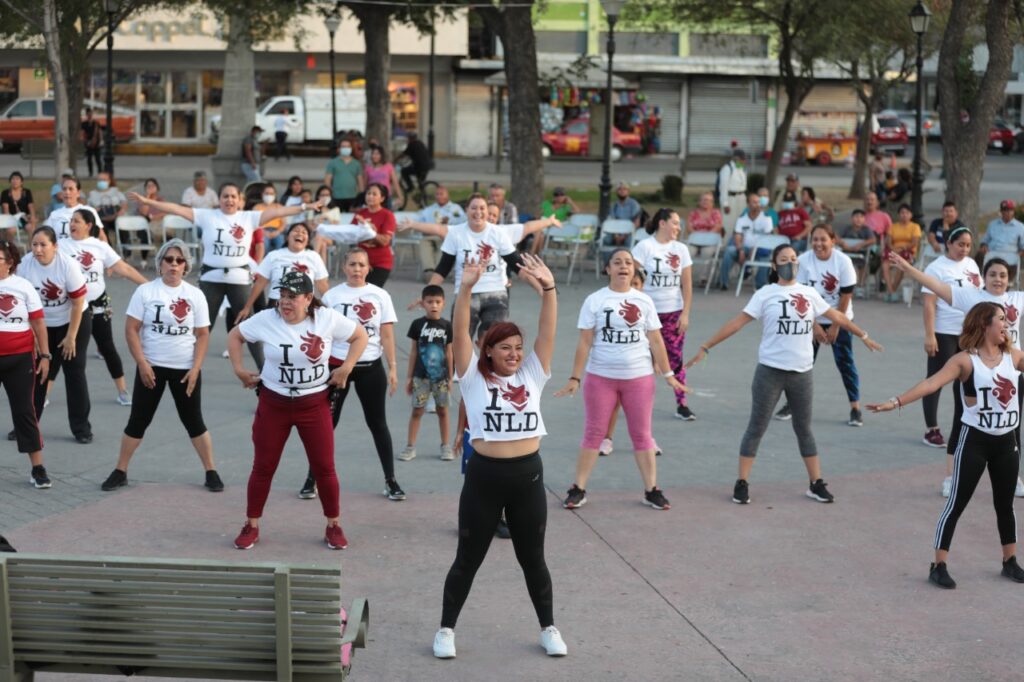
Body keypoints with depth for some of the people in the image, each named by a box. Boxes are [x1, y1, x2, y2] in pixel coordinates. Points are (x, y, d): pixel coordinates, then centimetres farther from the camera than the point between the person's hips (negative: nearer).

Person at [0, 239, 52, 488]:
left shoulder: (23, 287, 0)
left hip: (20, 358, 0)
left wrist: (45, 356, 2)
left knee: (24, 411, 3)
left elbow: (38, 323, 4)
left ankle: (38, 469, 8)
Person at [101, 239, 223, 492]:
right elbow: (131, 329, -6)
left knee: (193, 421, 8)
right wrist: (142, 364, -12)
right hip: (151, 367, -1)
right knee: (138, 420, 4)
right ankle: (120, 472, 14)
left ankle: (211, 472, 15)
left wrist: (196, 368, -8)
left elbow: (203, 335, 1)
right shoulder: (145, 291, -5)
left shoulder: (195, 295, -1)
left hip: (185, 369, 1)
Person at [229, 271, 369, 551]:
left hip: (315, 404, 0)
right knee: (263, 467, 6)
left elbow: (360, 336, 2)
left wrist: (345, 368, -7)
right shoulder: (265, 320, -9)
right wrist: (239, 370, 0)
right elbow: (235, 336, 7)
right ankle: (251, 526, 19)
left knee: (324, 467, 4)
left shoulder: (327, 319, -10)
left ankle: (334, 525, 21)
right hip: (273, 403, 0)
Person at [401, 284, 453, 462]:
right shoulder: (418, 324, -2)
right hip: (421, 375, -1)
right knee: (417, 410, 1)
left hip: (441, 376, 1)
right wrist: (409, 376, 3)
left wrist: (450, 377, 5)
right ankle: (410, 446, 6)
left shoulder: (446, 326, 0)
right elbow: (413, 351, 3)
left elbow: (449, 352, 6)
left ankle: (445, 446, 19)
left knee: (442, 410, 9)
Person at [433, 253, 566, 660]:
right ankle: (446, 629, 21)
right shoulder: (473, 377, -1)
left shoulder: (532, 375, 5)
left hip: (528, 476, 2)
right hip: (484, 476, -2)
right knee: (468, 559, 8)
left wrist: (548, 288, -16)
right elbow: (460, 332, -12)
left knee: (533, 558, 14)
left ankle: (548, 629, 27)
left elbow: (548, 331, -4)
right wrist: (466, 288, -24)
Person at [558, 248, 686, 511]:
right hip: (601, 377, -1)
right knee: (594, 432, 4)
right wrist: (575, 378, -7)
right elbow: (584, 342, -3)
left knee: (642, 434, 6)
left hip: (639, 378, 2)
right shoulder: (595, 300, -2)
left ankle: (652, 490, 13)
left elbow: (656, 341, 7)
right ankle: (578, 489, 11)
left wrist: (668, 374, 4)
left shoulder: (643, 301, 4)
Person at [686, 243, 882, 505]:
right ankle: (742, 483, 8)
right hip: (770, 371, -3)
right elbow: (737, 322, -8)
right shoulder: (765, 294, -5)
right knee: (757, 427, 2)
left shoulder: (809, 293, 6)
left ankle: (816, 484, 20)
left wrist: (863, 336, 25)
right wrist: (706, 347, -13)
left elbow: (837, 316, 17)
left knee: (804, 428, 14)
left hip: (802, 373, 3)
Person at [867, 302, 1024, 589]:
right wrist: (897, 401, -37)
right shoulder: (966, 360, -14)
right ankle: (939, 566, 1)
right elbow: (932, 383, -25)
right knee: (956, 503, -3)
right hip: (975, 440, -5)